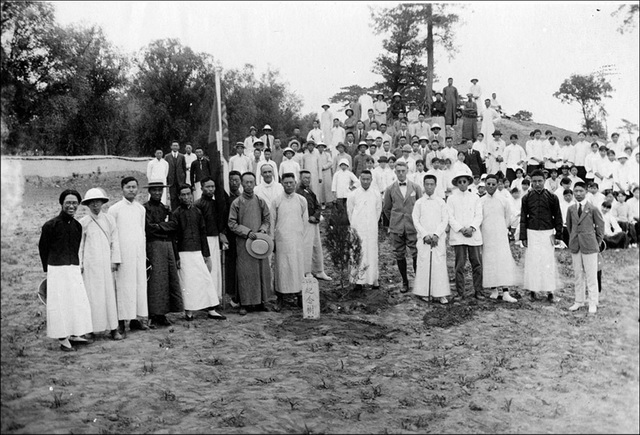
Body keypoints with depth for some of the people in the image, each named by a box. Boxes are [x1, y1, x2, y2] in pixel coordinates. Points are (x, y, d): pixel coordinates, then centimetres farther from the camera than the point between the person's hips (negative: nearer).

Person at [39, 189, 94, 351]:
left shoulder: (77, 226, 7)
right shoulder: (50, 225, -9)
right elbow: (42, 247, 0)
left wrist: (76, 265, 14)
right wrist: (47, 269, 5)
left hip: (74, 269, 6)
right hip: (57, 269, -6)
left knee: (78, 301, 9)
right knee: (60, 303, -1)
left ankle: (73, 334, 23)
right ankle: (62, 339, 8)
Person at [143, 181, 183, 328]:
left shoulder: (165, 208, 20)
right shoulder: (145, 208, -1)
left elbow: (173, 227, 19)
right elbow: (150, 228, -11)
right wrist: (167, 225, -3)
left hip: (168, 245, 7)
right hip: (154, 246, -7)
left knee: (171, 280, 4)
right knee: (156, 281, -9)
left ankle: (162, 315, 11)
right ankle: (153, 316, -4)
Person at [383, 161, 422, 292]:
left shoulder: (416, 188, 3)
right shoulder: (390, 189, 4)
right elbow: (386, 208, 14)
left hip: (413, 227, -1)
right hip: (396, 228, 1)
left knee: (416, 255, -5)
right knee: (400, 256, 6)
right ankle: (405, 282, 18)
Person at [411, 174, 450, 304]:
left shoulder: (441, 202, 8)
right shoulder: (419, 202, 8)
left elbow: (445, 220, 3)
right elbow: (416, 221, 3)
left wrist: (436, 234, -9)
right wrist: (425, 235, -8)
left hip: (439, 238, 0)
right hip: (423, 238, 0)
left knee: (440, 264, -5)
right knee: (424, 264, -3)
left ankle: (440, 294, -3)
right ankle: (424, 293, 4)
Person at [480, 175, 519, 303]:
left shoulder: (504, 201, 3)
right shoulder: (480, 201, 3)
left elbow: (508, 220, 12)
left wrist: (503, 230, 8)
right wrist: (482, 233, 4)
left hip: (501, 236, 0)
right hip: (486, 237, 1)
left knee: (504, 262, -9)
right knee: (489, 263, 1)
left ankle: (505, 292, -11)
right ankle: (495, 289, 11)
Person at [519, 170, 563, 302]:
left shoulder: (552, 197, 1)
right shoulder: (526, 198, 3)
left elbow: (558, 217, 6)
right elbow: (523, 219, 6)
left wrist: (558, 235, 1)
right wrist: (523, 237, 2)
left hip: (547, 233, -1)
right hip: (532, 233, 1)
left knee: (548, 262, -1)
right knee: (532, 261, 1)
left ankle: (549, 291, 7)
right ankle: (533, 290, 10)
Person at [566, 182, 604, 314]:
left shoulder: (593, 209, -6)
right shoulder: (571, 209, 5)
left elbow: (600, 226, 1)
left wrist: (597, 243, 1)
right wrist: (573, 239, 12)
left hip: (589, 246, -4)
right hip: (575, 246, 4)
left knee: (591, 276, 1)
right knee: (578, 275, 10)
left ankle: (593, 304, 10)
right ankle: (579, 301, 20)